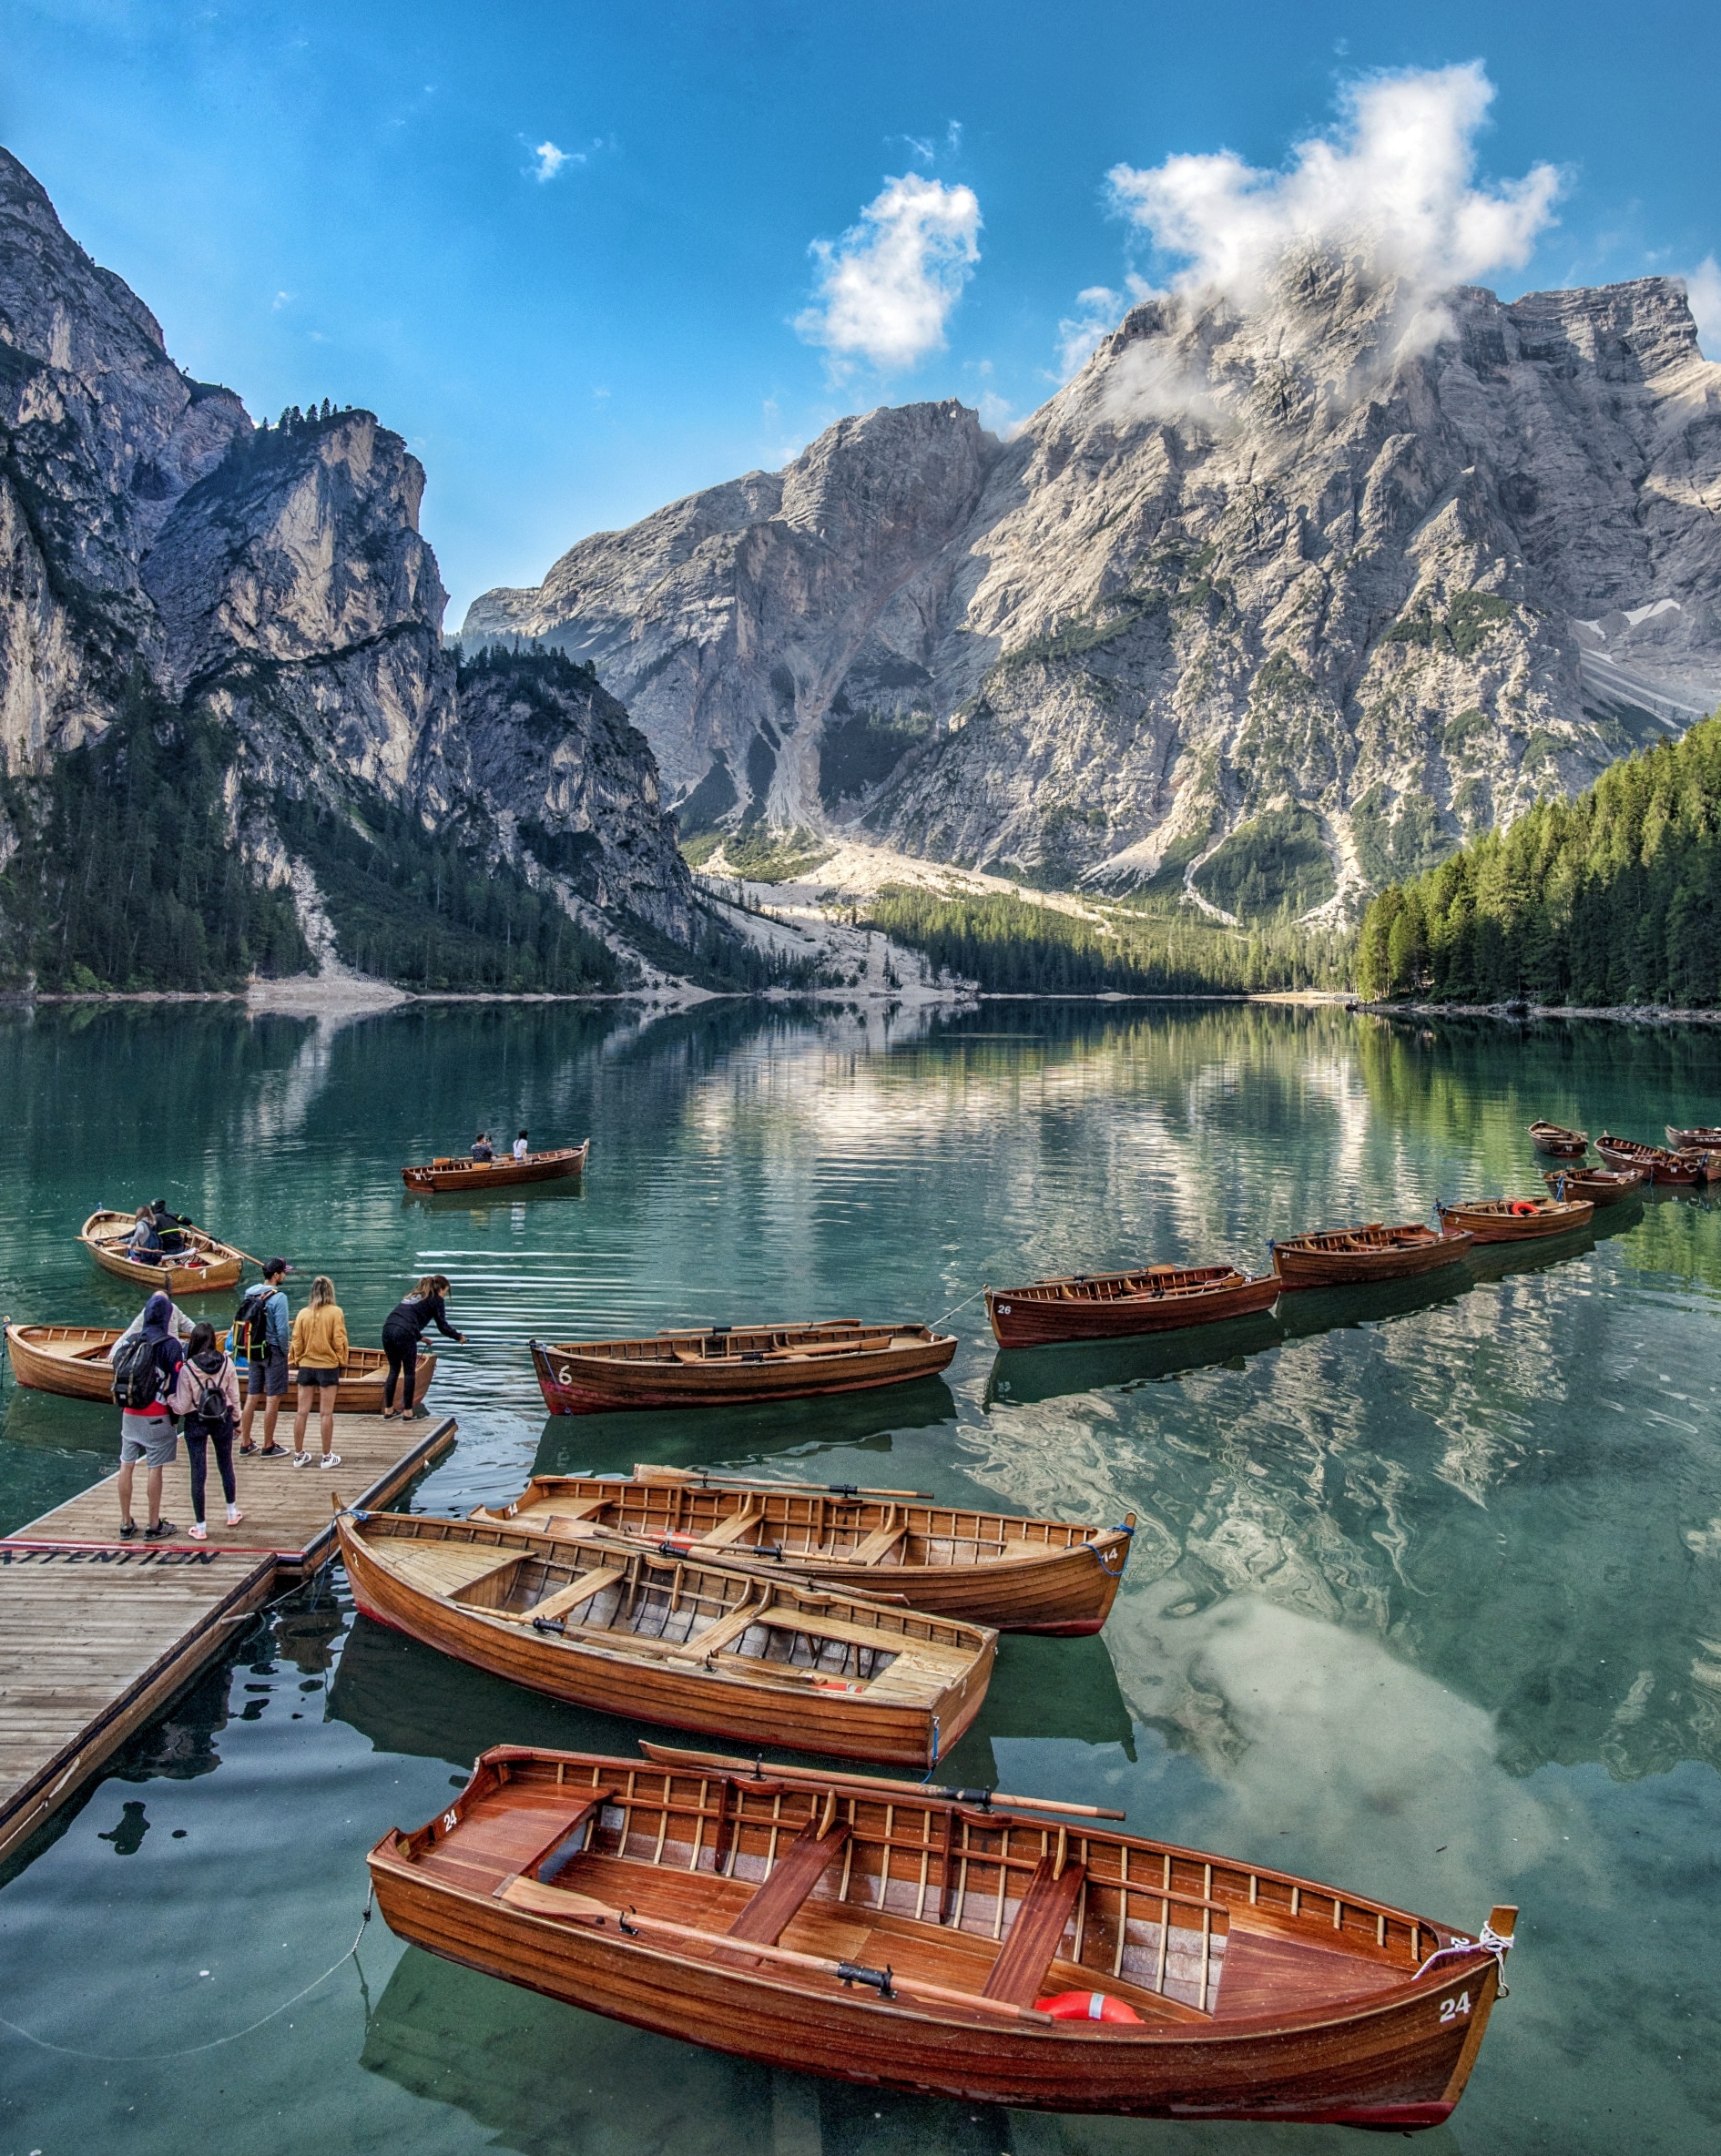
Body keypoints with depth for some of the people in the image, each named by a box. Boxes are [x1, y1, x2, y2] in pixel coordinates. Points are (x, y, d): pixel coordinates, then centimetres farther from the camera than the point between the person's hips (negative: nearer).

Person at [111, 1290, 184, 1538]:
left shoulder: (130, 1341, 5)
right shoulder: (169, 1344, -11)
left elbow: (117, 1370, 12)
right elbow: (177, 1381, -13)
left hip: (128, 1413, 5)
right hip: (156, 1417, -5)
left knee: (126, 1466, 11)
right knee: (154, 1469, 2)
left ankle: (126, 1523, 20)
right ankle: (154, 1526, 9)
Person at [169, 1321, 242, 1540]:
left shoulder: (187, 1368, -17)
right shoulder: (226, 1364, -9)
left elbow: (182, 1407, -13)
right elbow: (234, 1396, -2)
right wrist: (235, 1419, 13)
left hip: (196, 1424, -3)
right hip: (222, 1421, 3)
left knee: (198, 1474, 5)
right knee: (226, 1467, 20)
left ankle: (200, 1528, 11)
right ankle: (232, 1513, 36)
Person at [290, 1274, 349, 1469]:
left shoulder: (303, 1313, -1)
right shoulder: (336, 1312, -8)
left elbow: (296, 1341, 1)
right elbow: (339, 1341, -9)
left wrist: (298, 1361, 16)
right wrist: (342, 1364, 3)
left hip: (306, 1367, 3)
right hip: (328, 1367, -3)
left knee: (302, 1412, 9)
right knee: (326, 1414, 3)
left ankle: (299, 1455, 18)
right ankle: (327, 1456, 9)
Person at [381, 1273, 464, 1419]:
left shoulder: (413, 1295, 31)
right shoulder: (436, 1300, 10)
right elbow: (442, 1326, 7)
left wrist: (420, 1337, 45)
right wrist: (458, 1336, 22)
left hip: (388, 1329, 7)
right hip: (404, 1334, -7)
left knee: (394, 1370, 17)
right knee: (410, 1372, 6)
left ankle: (388, 1411, 21)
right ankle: (407, 1412, 10)